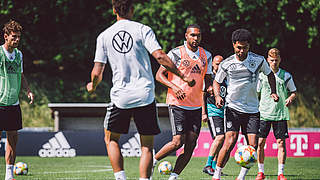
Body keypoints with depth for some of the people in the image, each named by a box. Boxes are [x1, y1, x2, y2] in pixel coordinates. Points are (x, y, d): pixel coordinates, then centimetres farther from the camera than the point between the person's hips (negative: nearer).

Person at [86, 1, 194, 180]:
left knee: (111, 138, 20)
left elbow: (97, 73, 2)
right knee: (147, 145, 6)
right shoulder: (143, 30, -1)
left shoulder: (104, 36, 4)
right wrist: (182, 76, -6)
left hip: (120, 96, 1)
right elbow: (159, 55, -13)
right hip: (145, 96, -1)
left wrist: (92, 86, 23)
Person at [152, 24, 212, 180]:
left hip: (196, 107, 5)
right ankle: (153, 160, 8)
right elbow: (159, 75, -5)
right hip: (177, 104, -5)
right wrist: (173, 86, -22)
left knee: (191, 144, -3)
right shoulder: (176, 53, -5)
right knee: (177, 142, -14)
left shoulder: (206, 56, 11)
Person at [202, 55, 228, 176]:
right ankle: (208, 165, -16)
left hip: (224, 111, 6)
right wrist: (204, 113, -7)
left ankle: (214, 167, 10)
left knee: (220, 142, 4)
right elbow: (203, 96, -1)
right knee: (220, 137, -20)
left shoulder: (225, 79, 16)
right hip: (212, 110, -6)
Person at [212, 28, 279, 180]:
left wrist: (273, 92, 2)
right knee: (230, 141, -19)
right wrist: (218, 96, -8)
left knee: (252, 146, -7)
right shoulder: (226, 64, -6)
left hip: (252, 109, 2)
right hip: (233, 107, -2)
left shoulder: (258, 60, -3)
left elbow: (270, 74, 16)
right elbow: (216, 81, 10)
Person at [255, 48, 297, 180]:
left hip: (281, 114, 0)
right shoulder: (262, 75, 5)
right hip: (264, 113, 0)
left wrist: (290, 99, -8)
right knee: (260, 142, -4)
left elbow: (294, 92, 13)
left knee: (281, 142, -5)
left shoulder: (286, 76, 5)